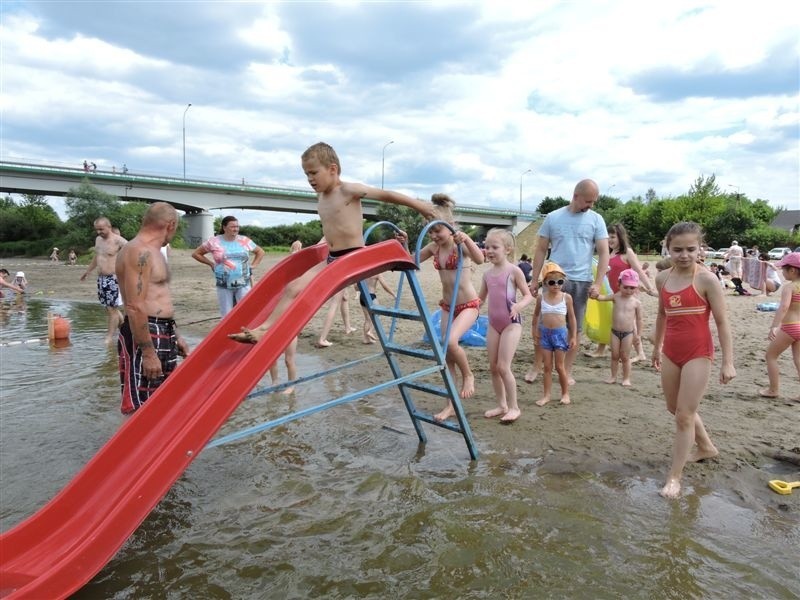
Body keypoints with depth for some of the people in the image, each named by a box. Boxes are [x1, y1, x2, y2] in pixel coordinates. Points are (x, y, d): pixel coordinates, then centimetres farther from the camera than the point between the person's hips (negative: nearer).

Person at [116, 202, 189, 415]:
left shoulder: (151, 251, 17)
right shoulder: (139, 252, -16)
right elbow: (135, 308, -22)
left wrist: (175, 336, 25)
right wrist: (148, 353, -23)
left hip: (163, 334, 10)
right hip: (143, 335, -10)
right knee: (138, 409, -5)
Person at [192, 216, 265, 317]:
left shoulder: (245, 241, 5)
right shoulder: (214, 241, 0)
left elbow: (260, 252, 19)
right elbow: (196, 254, 10)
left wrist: (253, 265, 8)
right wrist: (211, 264, 4)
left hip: (243, 284, 1)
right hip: (224, 286, 0)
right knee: (227, 315, 6)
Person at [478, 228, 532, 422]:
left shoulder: (514, 271, -9)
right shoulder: (487, 274, 8)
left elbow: (528, 295, -8)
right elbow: (480, 298, 18)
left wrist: (519, 306, -28)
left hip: (511, 323, -6)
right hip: (493, 323, 6)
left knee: (503, 367, -9)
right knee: (493, 367, 8)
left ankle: (514, 407, 6)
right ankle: (502, 405, 22)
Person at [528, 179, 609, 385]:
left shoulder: (596, 220, 3)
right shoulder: (553, 217, 3)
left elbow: (604, 253, 0)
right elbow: (541, 250, 6)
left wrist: (597, 283, -10)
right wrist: (534, 279, 2)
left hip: (581, 281, 1)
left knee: (575, 328, 7)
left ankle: (567, 371, 18)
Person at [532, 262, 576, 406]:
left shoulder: (566, 297, -5)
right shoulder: (541, 297, -1)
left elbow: (572, 318, 0)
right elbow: (536, 315, 12)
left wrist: (573, 336, -1)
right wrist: (535, 332, 12)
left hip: (560, 333, -2)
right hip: (545, 333, 2)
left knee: (560, 366, 5)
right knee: (546, 366, 7)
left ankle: (565, 393, 21)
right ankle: (546, 395, 14)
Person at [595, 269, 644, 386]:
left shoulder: (636, 302, -6)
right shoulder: (616, 297, -3)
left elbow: (639, 319, 0)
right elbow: (603, 298, -15)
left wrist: (638, 334, 1)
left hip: (628, 333, -1)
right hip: (615, 331, 2)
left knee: (625, 357, 6)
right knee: (614, 355, 10)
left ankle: (626, 378, 19)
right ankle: (613, 377, 22)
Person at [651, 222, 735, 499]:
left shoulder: (706, 279, -14)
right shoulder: (663, 278, 3)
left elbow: (722, 322, -12)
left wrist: (728, 362, -13)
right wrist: (656, 346, 23)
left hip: (698, 354, -6)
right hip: (671, 352, 7)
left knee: (684, 415, -2)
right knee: (674, 408, 20)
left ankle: (674, 476, 9)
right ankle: (706, 447, 45)